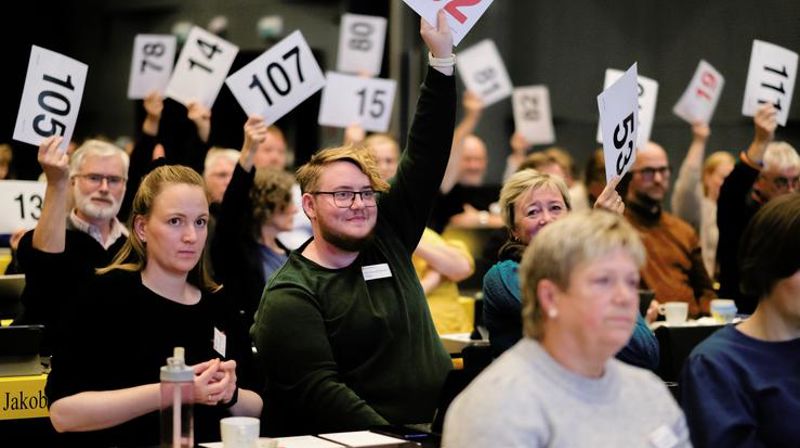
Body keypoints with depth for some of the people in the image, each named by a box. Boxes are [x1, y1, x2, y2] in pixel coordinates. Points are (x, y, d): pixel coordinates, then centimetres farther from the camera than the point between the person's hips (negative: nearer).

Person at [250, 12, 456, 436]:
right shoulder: (289, 295, -4)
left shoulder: (387, 237, 12)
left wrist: (442, 60, 2)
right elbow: (318, 390, -13)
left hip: (443, 427, 6)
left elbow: (426, 156, 9)